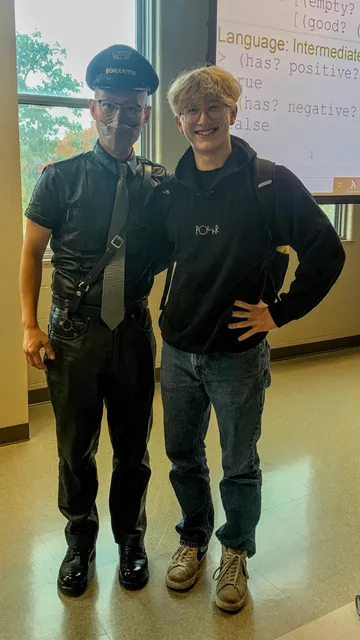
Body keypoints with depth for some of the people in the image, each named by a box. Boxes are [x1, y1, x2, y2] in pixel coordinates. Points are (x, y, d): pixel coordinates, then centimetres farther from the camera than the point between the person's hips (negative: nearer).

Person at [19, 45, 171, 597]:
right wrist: (30, 325, -5)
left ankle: (130, 540, 37)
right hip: (73, 334, -1)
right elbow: (32, 252, 0)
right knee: (76, 448, 12)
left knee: (133, 447, 14)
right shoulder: (62, 177, -3)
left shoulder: (160, 185, 1)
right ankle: (80, 544, 35)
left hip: (134, 332, 1)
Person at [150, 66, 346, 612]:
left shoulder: (270, 182, -11)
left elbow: (327, 253, -12)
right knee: (183, 455, 18)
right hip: (179, 350, 4)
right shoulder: (170, 189, 2)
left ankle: (235, 553, 37)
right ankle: (193, 538, 43)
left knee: (240, 465, 13)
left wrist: (279, 311, -12)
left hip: (238, 355, -4)